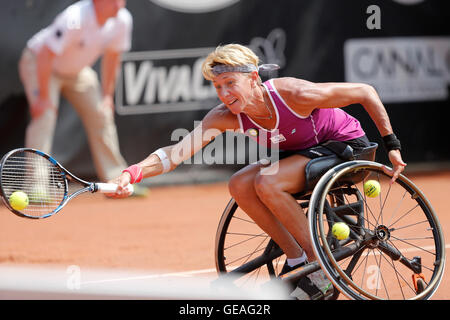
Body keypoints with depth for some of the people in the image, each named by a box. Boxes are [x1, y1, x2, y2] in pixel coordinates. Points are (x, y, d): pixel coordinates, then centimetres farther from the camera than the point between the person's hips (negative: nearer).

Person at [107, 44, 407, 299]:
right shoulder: (225, 116, -18)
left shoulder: (294, 94, -32)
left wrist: (392, 144, -17)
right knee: (240, 184, -16)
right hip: (303, 151, 7)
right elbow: (178, 151, -27)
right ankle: (296, 259, -3)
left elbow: (365, 92, -21)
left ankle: (321, 272, -16)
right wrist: (132, 174, -45)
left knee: (267, 183, -27)